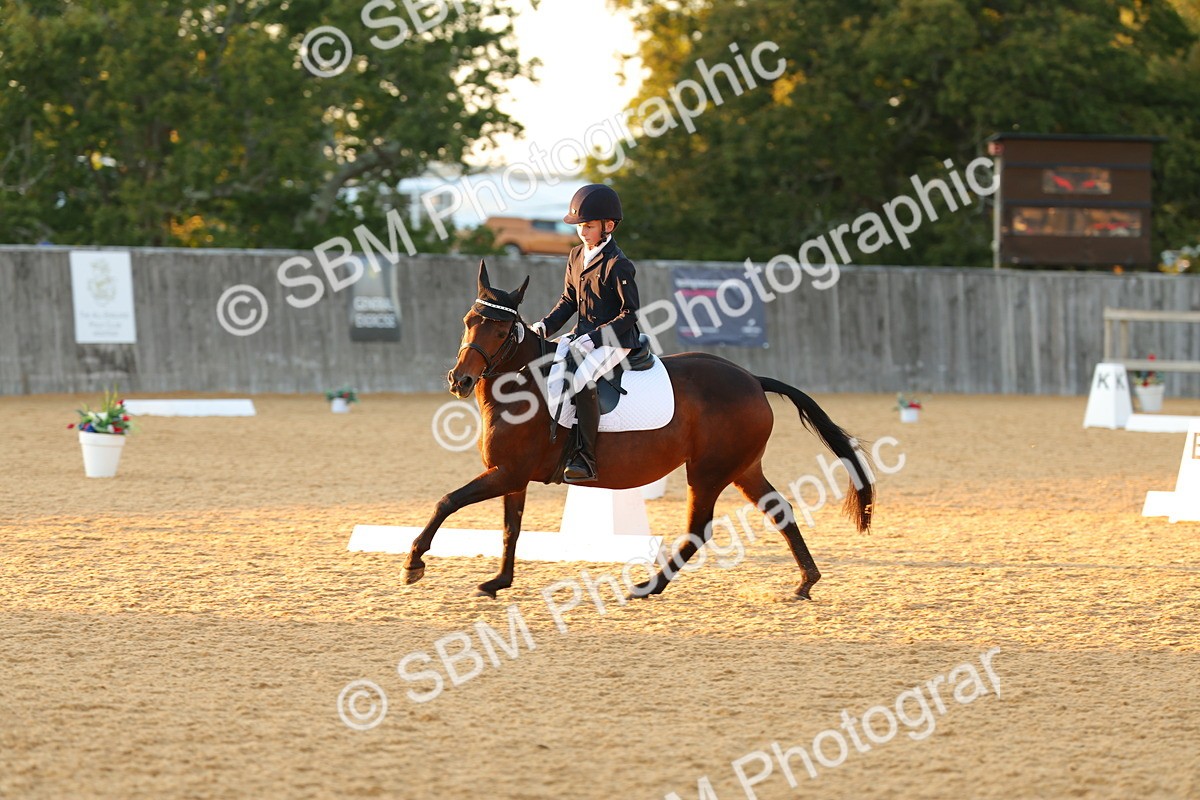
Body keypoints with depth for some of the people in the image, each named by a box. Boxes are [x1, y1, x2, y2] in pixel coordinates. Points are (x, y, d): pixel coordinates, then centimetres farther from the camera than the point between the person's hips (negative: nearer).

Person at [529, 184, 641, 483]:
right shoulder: (576, 257, 10)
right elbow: (569, 301, 18)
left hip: (615, 339, -9)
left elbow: (630, 313, -16)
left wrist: (594, 337, -23)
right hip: (583, 335, 9)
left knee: (582, 380, -32)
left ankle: (586, 459, -30)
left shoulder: (617, 265, -15)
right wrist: (545, 325, 1)